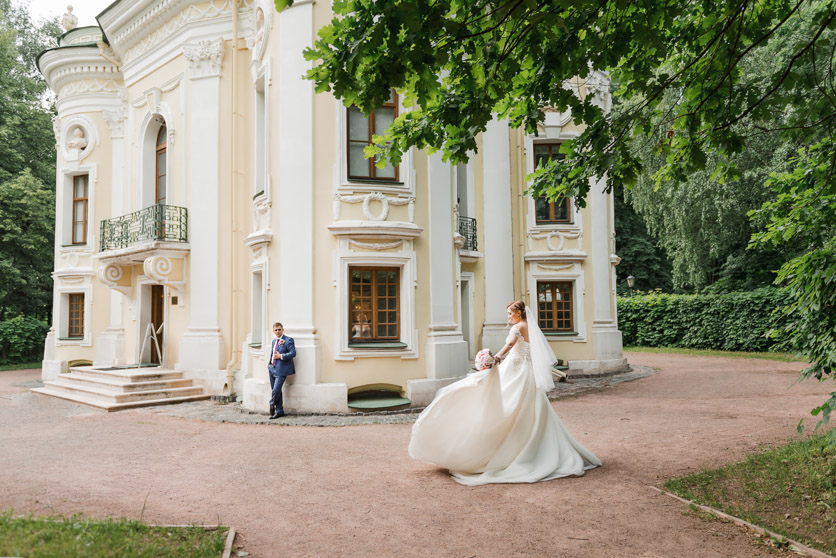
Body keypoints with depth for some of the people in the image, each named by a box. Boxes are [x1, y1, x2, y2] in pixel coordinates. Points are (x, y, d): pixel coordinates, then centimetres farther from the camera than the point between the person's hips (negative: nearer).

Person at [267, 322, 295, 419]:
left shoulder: (288, 340, -4)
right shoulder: (273, 341, 19)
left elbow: (293, 353, -14)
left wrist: (280, 356, -16)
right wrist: (269, 364, 16)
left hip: (281, 370, -7)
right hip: (272, 369, 7)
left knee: (276, 391, -13)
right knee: (276, 391, 8)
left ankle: (272, 405, 13)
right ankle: (279, 411, 16)